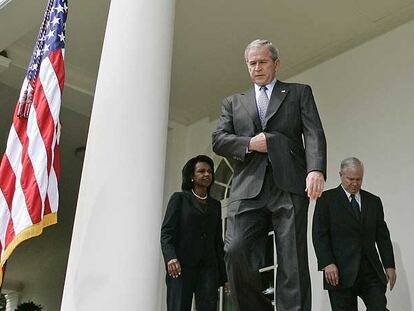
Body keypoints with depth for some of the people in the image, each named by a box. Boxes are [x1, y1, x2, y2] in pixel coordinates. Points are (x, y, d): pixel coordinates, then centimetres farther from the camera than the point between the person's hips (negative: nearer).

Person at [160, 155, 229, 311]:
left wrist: (223, 275, 14)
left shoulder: (215, 205, 21)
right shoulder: (179, 198, 9)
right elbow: (166, 232, -1)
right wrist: (170, 257, -19)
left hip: (208, 267, 3)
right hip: (181, 266, -3)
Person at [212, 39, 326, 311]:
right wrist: (249, 143, -5)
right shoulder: (234, 102, 25)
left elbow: (314, 134, 4)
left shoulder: (299, 93, 18)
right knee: (236, 251, -16)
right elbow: (218, 140, 14)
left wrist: (316, 170, -15)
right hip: (248, 188, 2)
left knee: (293, 262, -8)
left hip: (289, 186, -1)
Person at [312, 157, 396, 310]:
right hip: (341, 272, -3)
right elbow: (319, 234, -5)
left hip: (371, 271, 4)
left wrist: (389, 265, 5)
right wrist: (327, 264, -15)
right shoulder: (326, 199, 2)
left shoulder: (374, 201, 15)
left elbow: (382, 236, 14)